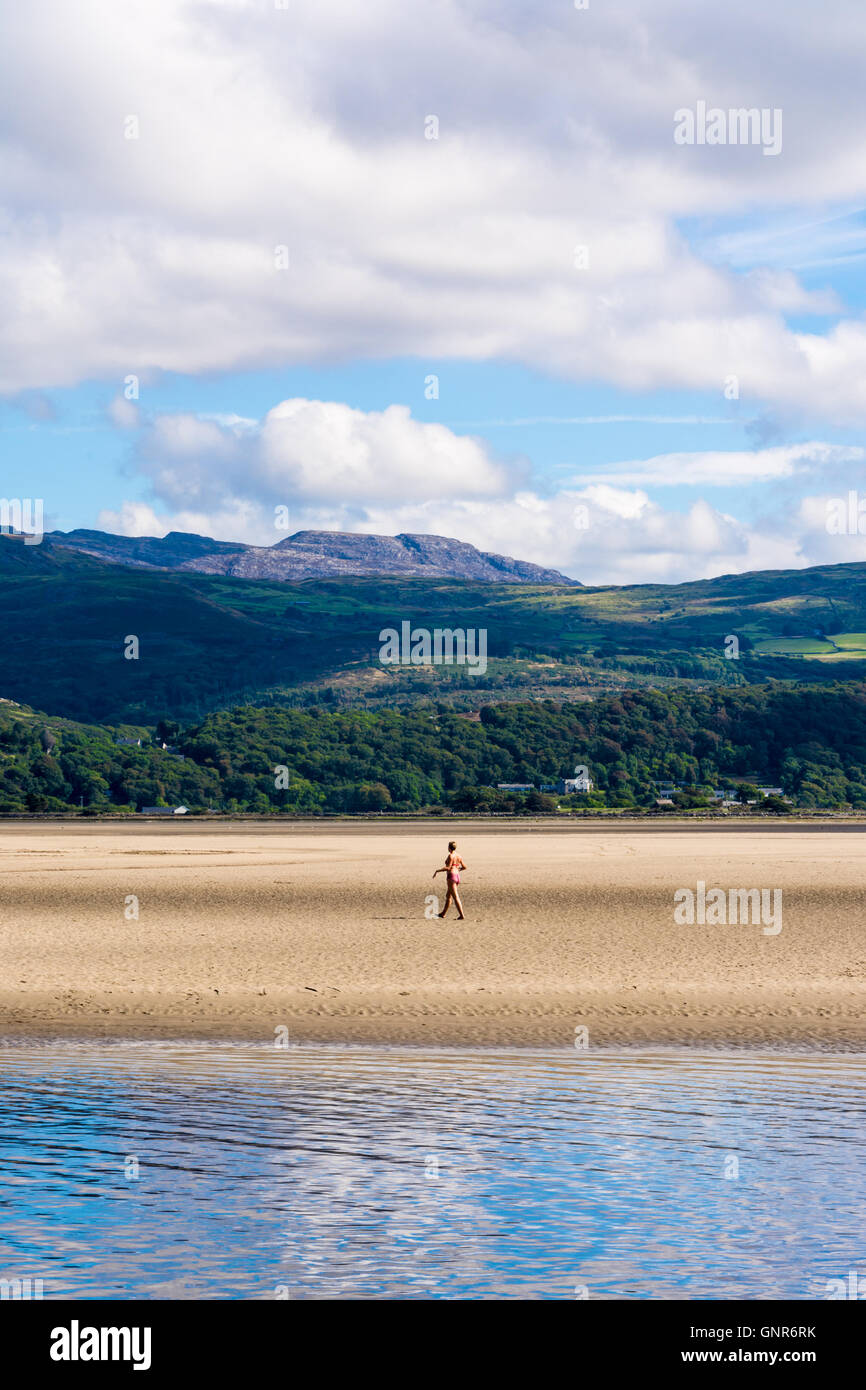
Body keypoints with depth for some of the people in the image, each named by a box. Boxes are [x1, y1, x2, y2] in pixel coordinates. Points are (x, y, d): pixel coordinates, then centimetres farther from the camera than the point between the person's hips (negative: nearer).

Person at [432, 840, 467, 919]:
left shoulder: (450, 856, -14)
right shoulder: (458, 856, 9)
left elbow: (448, 868, -20)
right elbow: (464, 867, 13)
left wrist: (437, 871, -12)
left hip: (451, 876, -9)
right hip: (457, 876, 9)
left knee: (455, 897, -9)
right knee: (448, 896, 21)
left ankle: (462, 915, -15)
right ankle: (443, 913, 33)